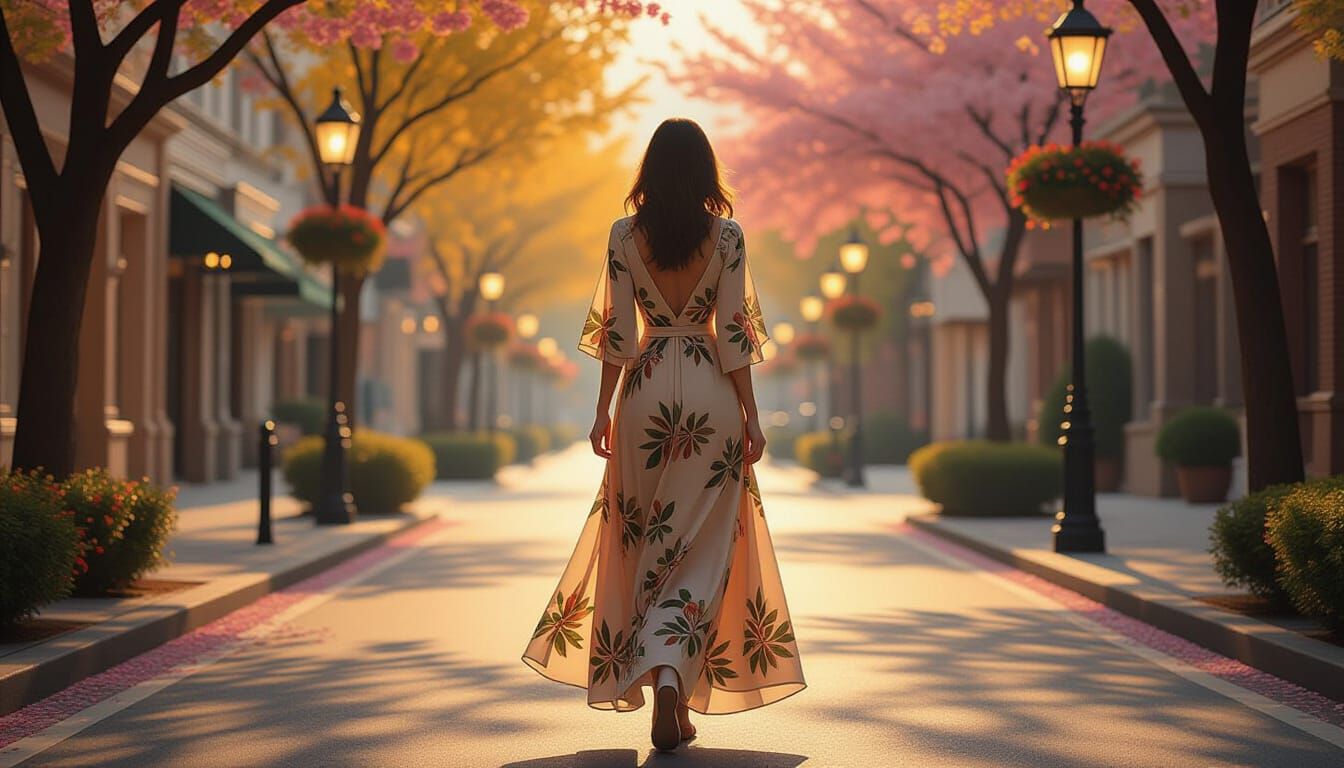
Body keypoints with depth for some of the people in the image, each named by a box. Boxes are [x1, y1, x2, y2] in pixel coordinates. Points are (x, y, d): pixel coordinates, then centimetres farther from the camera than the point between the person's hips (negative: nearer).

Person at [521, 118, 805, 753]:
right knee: (702, 546, 1)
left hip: (646, 392, 1)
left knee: (642, 538, 13)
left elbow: (617, 330, -1)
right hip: (712, 395, -1)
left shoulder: (625, 234, 0)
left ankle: (651, 677, 16)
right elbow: (733, 331, -4)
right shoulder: (726, 235, -2)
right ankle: (670, 673, -18)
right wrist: (750, 414, 1)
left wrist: (603, 410, 4)